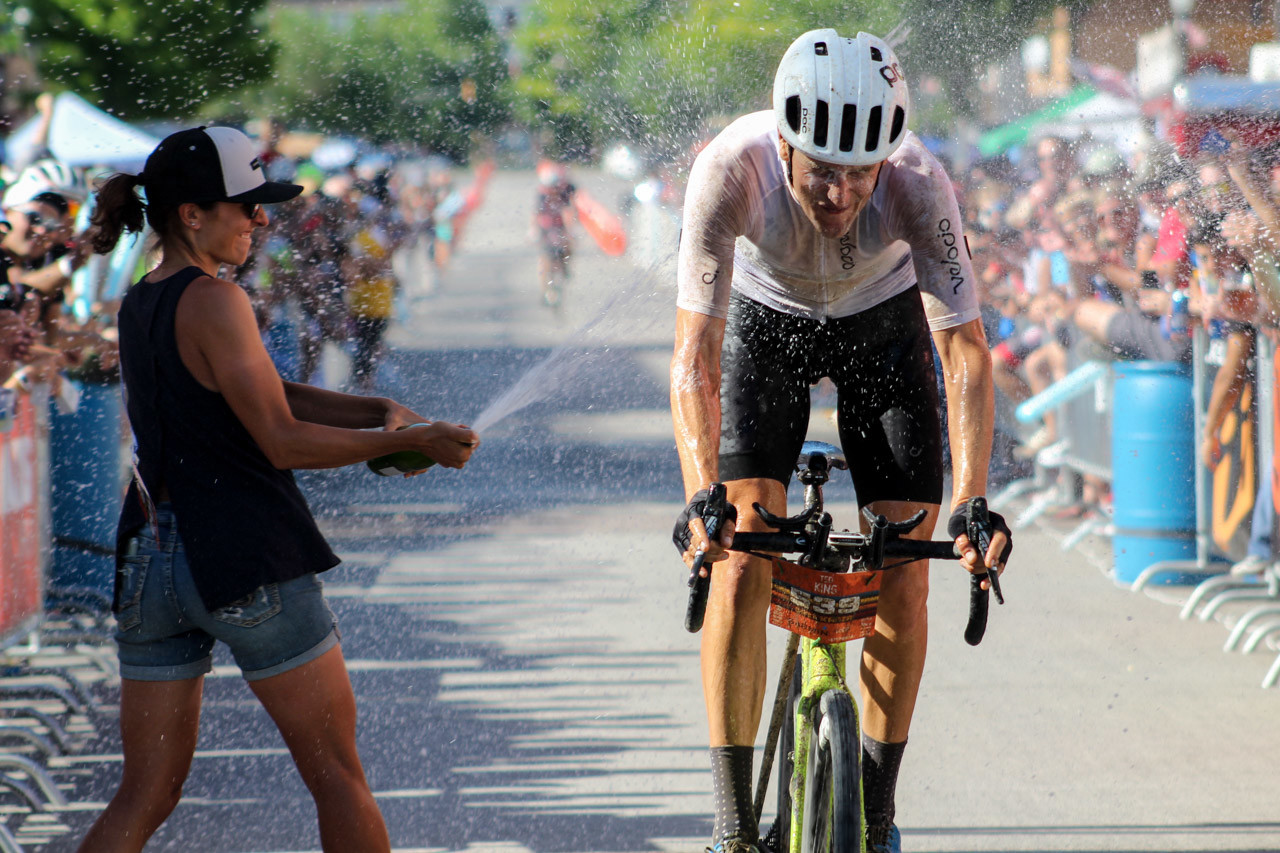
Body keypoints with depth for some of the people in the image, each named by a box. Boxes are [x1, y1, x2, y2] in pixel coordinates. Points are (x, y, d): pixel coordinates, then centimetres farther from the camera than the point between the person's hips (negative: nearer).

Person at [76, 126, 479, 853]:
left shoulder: (139, 306, 14)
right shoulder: (212, 303, -13)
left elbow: (269, 395, 19)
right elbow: (285, 441, -15)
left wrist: (374, 411, 8)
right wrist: (410, 440, -8)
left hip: (152, 561, 8)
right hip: (247, 562, -8)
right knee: (338, 776, 7)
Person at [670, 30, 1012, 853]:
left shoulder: (918, 184, -35)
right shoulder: (732, 169, -37)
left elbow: (967, 351, -34)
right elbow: (695, 354, -38)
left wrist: (972, 501, -46)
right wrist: (701, 496, -51)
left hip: (884, 324, 1)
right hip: (765, 321, -1)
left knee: (904, 578, -8)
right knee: (739, 563, -16)